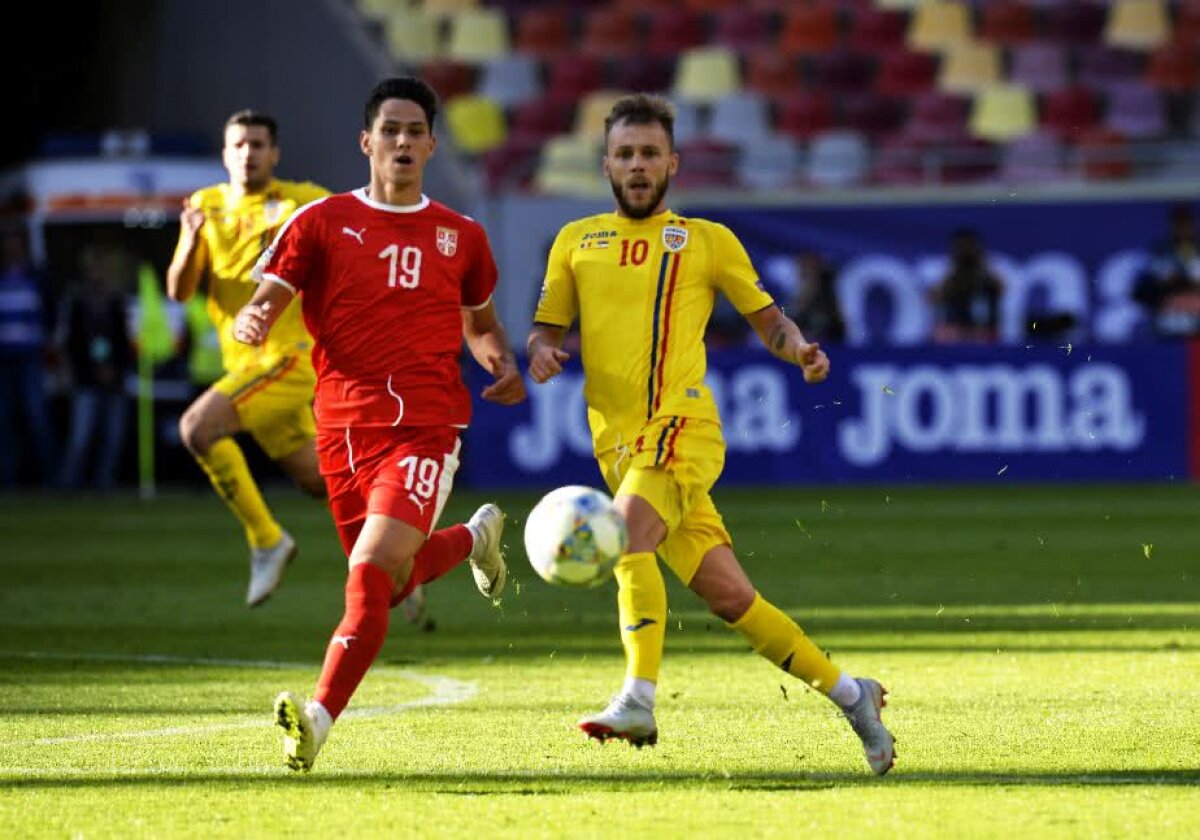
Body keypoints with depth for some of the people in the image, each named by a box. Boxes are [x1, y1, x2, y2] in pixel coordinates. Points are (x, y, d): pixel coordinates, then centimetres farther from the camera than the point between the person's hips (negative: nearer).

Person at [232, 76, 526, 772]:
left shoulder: (461, 236, 11)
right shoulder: (322, 222, 5)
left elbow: (480, 323, 26)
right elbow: (261, 307, 1)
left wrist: (502, 363, 5)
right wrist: (251, 324, -23)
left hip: (426, 427, -2)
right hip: (344, 426, 2)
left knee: (371, 576, -20)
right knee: (391, 584, 13)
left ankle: (319, 720, -21)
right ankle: (473, 538, 46)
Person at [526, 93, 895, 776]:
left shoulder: (708, 241, 9)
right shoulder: (577, 241, 16)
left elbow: (766, 316, 15)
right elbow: (548, 327, 19)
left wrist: (799, 349, -6)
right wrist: (541, 352, -5)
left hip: (682, 422, -3)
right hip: (617, 440, 3)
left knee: (629, 534, -31)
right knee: (730, 597, 1)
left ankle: (639, 703, -36)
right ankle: (849, 693, 13)